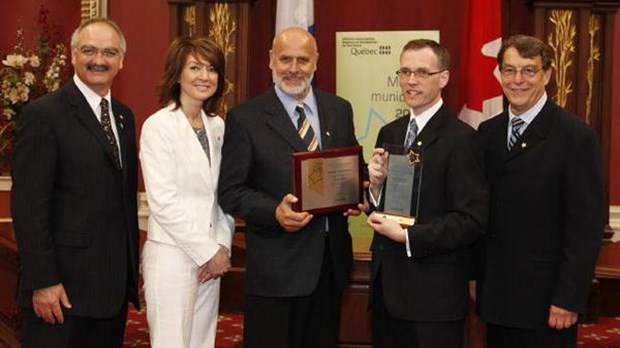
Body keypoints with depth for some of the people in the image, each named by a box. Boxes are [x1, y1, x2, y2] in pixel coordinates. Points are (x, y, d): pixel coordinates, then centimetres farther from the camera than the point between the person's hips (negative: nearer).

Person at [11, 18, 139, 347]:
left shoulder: (124, 116, 13)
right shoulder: (43, 113, -9)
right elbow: (28, 205, -14)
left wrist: (132, 268, 13)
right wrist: (42, 281, -18)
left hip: (115, 284, 7)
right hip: (63, 286, -7)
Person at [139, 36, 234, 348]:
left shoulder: (217, 126, 10)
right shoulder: (158, 126, -9)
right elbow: (163, 202, -14)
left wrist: (222, 247, 1)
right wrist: (208, 252, -11)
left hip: (211, 257, 6)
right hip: (172, 255, -6)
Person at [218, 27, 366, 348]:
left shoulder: (339, 110, 8)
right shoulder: (245, 118, -5)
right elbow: (230, 191, -6)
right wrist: (274, 212, -22)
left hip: (331, 258, 4)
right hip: (276, 264, -4)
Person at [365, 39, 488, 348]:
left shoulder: (461, 138, -11)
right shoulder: (389, 133, 10)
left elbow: (472, 220, -16)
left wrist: (407, 236, -18)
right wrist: (376, 185, -7)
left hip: (432, 293, -6)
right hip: (385, 286, 6)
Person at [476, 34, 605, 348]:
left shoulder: (575, 136, -9)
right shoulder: (487, 133, 8)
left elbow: (586, 225, -12)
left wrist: (569, 299, -14)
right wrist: (478, 282, 7)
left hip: (546, 299, -5)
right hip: (496, 296, 5)